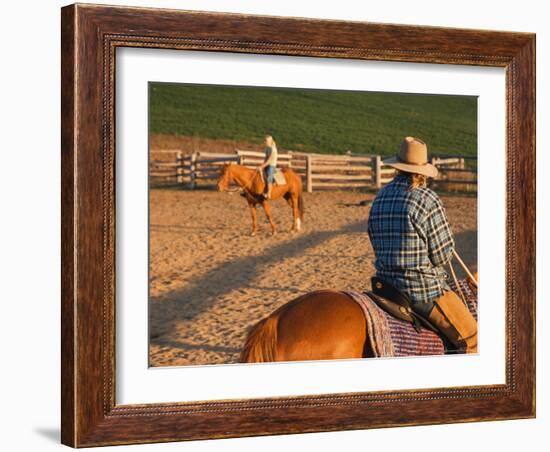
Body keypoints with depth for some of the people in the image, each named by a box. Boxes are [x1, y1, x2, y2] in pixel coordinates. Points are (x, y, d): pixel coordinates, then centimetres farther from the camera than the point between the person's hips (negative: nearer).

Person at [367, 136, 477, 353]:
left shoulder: (379, 199, 7)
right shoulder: (427, 199, -15)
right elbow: (443, 255, -13)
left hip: (386, 285, 8)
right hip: (424, 288, -8)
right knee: (472, 339, -2)